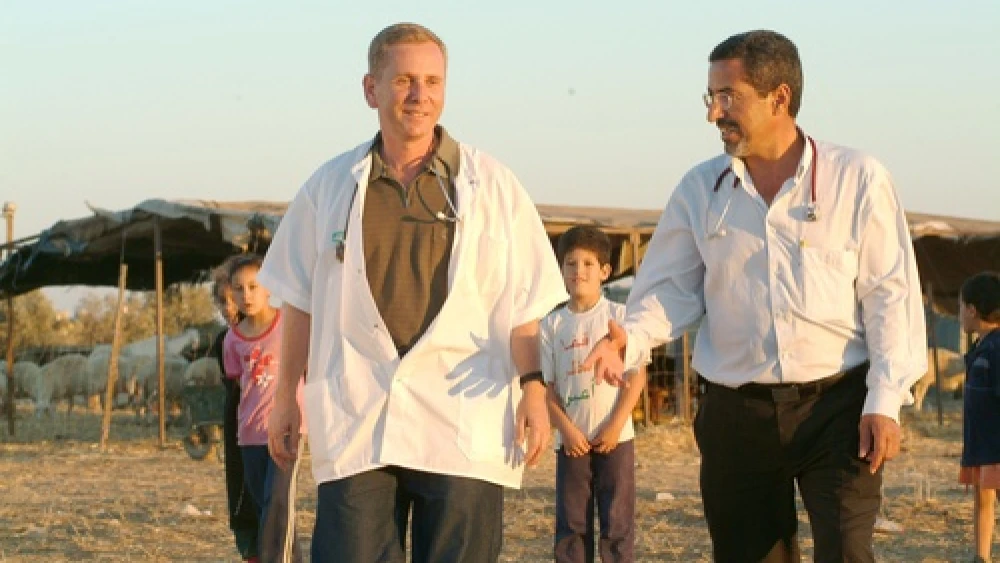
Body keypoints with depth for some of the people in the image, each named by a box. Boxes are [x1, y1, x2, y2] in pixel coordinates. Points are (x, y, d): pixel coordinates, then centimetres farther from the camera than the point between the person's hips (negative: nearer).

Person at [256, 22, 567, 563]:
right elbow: (300, 301, 15)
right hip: (354, 423, 1)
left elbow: (522, 303, 5)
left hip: (464, 423, -1)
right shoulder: (330, 186, 10)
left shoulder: (491, 185, 5)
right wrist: (286, 396, 13)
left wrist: (532, 387, -4)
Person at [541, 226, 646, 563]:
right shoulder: (552, 324, 6)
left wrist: (615, 425, -11)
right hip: (571, 439, 2)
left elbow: (637, 374, -3)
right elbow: (546, 386, 4)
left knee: (617, 523, -2)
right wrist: (566, 429, -9)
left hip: (614, 437, -2)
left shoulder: (619, 316, 2)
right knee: (571, 525, 3)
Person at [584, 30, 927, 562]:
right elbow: (672, 289, 6)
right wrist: (631, 338, -15)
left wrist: (885, 401, -9)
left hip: (837, 405, -3)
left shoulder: (856, 179, -2)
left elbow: (889, 295, -2)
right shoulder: (699, 189, 6)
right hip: (737, 413, 3)